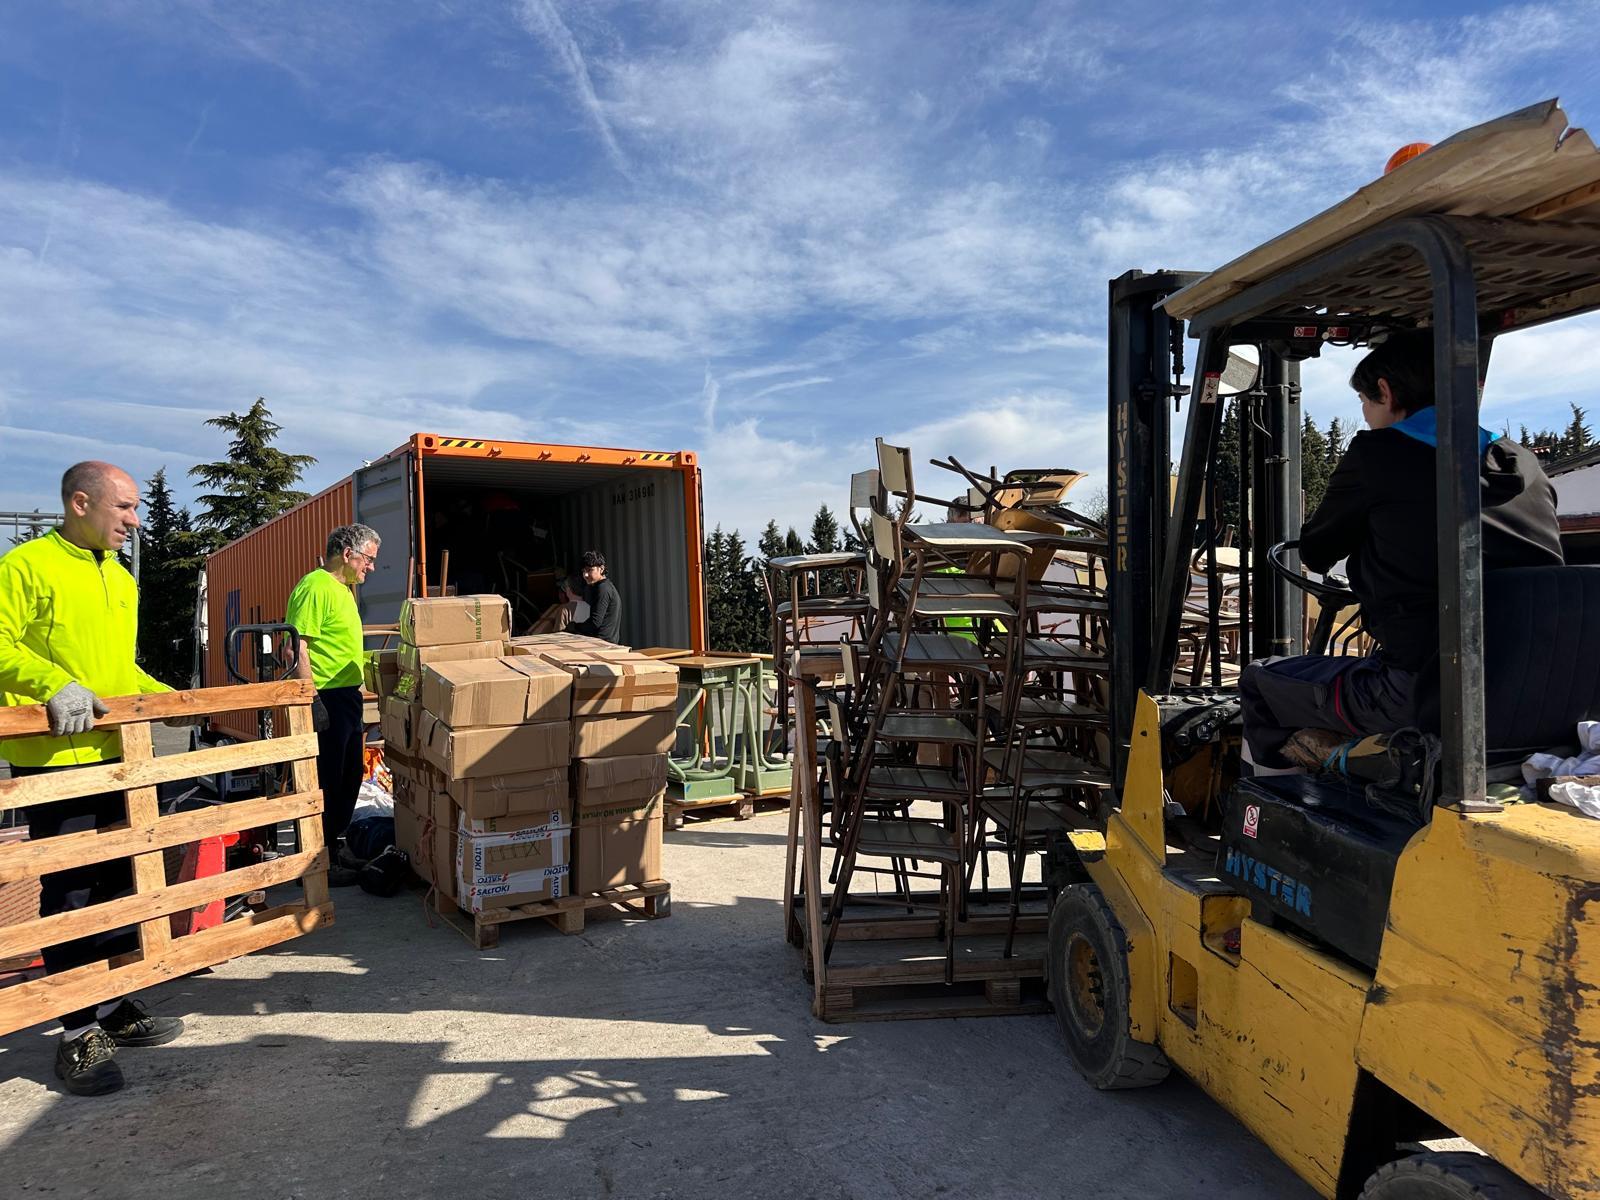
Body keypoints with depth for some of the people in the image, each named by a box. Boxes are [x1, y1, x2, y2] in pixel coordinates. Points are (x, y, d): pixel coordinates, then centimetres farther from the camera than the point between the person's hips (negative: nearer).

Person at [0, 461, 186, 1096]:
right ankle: (79, 1033, 9)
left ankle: (114, 1007, 28)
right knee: (70, 892, -1)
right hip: (53, 757, -8)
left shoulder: (120, 578, 17)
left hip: (116, 755, 8)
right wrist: (56, 685, -28)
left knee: (118, 883, 14)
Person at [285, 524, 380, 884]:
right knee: (326, 784, -3)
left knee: (348, 780, 17)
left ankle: (333, 851, 29)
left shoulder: (343, 589, 16)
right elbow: (298, 647, -21)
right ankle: (319, 864, 7)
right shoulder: (315, 587, -15)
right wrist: (312, 700, -26)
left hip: (347, 698, 10)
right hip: (326, 699, -10)